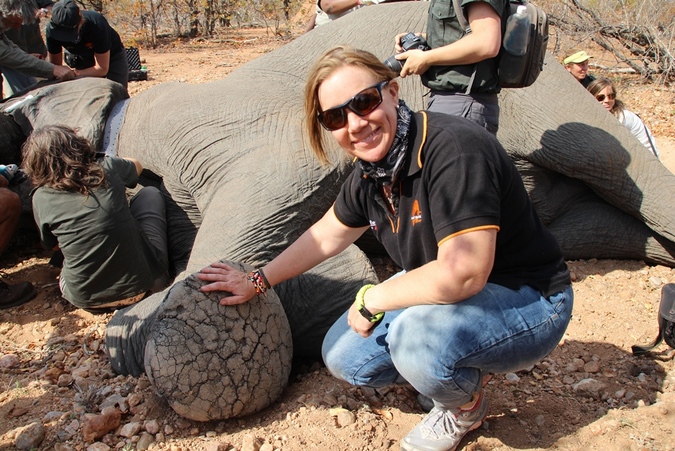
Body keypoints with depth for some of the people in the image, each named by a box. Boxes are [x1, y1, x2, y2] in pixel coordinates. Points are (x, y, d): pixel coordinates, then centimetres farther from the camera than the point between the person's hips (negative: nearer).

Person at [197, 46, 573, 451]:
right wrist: (258, 281, 18)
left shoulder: (453, 149, -31)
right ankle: (463, 369, 18)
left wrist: (372, 299, -21)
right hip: (445, 295, 8)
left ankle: (466, 407, 0)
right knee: (344, 357, 6)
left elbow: (462, 273, -37)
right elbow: (328, 235, 13)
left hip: (529, 300, -7)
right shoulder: (371, 173, -5)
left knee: (417, 337, -35)